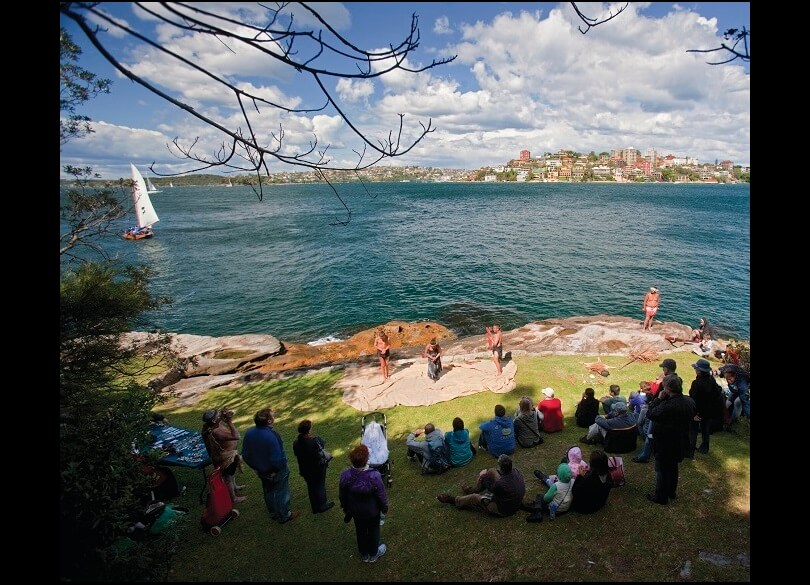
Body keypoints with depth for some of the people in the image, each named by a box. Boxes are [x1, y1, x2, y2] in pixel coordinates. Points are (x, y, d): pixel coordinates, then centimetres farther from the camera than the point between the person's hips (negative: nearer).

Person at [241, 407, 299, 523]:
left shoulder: (249, 433, -15)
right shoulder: (272, 435, -36)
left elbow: (245, 455, -3)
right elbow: (277, 459, -32)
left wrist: (255, 467, 9)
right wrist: (282, 467, -11)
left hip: (262, 470, 6)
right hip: (276, 471, -6)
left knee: (268, 492, 28)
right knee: (281, 492, 18)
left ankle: (273, 513, 50)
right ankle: (284, 516, 38)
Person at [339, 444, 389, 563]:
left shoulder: (345, 475, -26)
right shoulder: (374, 476, -36)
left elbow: (342, 495, -8)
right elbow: (381, 495, -20)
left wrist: (345, 508, 11)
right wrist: (385, 507, 0)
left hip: (355, 511, 3)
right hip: (372, 511, -2)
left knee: (360, 531, 27)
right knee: (373, 530, 24)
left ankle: (364, 554, 50)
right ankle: (373, 554, 48)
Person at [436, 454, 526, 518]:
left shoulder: (501, 484, -39)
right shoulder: (515, 470, -19)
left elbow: (491, 489, -16)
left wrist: (484, 476, -1)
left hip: (504, 510, -7)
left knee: (474, 498, 6)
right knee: (491, 471, 5)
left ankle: (454, 500, 36)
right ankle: (475, 490, 30)